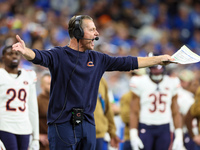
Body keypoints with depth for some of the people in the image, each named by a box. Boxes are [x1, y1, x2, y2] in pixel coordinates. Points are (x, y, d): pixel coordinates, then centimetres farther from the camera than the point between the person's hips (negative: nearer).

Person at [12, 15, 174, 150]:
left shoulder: (97, 59, 11)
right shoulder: (59, 55, -5)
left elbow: (129, 63, 18)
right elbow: (39, 56, -25)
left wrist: (159, 59, 20)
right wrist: (25, 51, -48)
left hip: (87, 124, 5)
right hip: (63, 124, -5)